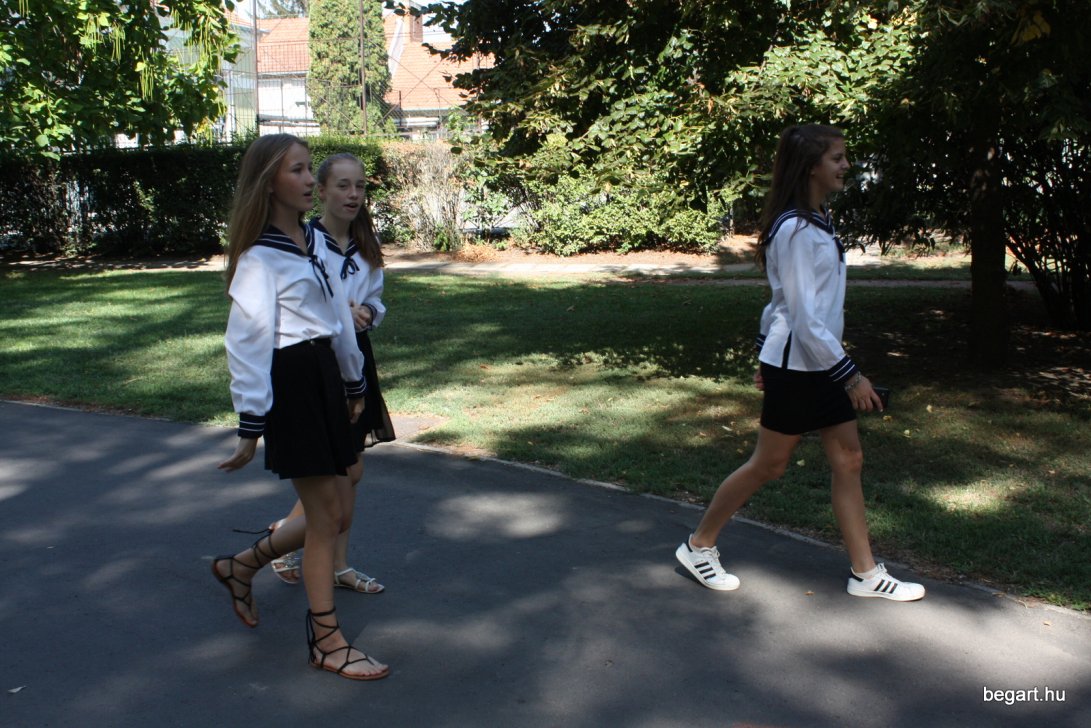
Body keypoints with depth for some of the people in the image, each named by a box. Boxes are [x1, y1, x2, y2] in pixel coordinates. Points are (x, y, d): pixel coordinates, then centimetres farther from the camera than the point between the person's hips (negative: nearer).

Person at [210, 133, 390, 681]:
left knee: (330, 513, 13)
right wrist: (250, 426, -16)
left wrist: (353, 384, 21)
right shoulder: (260, 257, -12)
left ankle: (241, 565, 35)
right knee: (326, 514, -1)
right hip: (290, 383, -8)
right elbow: (247, 342, -15)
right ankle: (325, 641, 14)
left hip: (324, 377, 8)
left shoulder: (314, 242, 11)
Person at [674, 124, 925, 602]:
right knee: (768, 465, 2)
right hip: (795, 368, -9)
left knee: (849, 461, 9)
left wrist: (765, 353, 20)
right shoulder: (795, 230, -19)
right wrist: (851, 375, -21)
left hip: (820, 366, 9)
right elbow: (804, 316, -23)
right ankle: (699, 546, 20)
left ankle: (865, 573, 17)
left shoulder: (817, 222, 10)